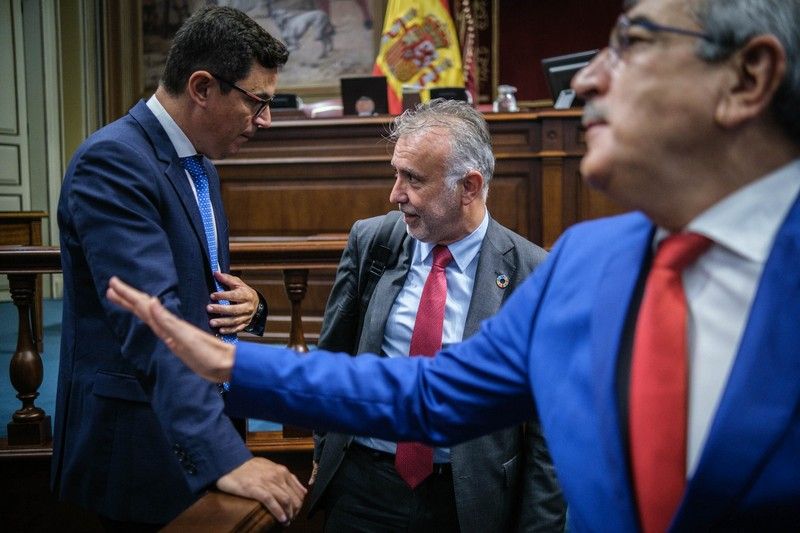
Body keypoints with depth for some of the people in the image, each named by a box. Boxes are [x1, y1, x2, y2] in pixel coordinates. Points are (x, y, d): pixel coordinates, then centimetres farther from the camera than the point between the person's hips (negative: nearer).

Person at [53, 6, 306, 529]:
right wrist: (224, 456, -35)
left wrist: (247, 304, -4)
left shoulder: (200, 164, 9)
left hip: (196, 425, 8)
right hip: (138, 442, -8)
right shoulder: (113, 161, -19)